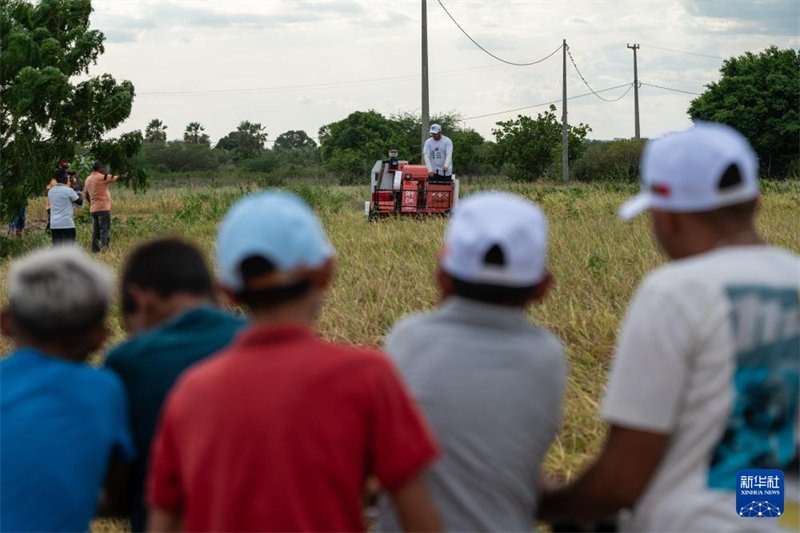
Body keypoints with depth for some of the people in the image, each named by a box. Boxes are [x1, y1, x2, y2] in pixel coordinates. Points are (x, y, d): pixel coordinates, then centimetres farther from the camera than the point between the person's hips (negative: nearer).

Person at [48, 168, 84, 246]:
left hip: (54, 225, 6)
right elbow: (79, 202, -2)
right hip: (67, 224, -5)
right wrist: (81, 196, 21)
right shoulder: (68, 191, -9)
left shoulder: (50, 191, 9)